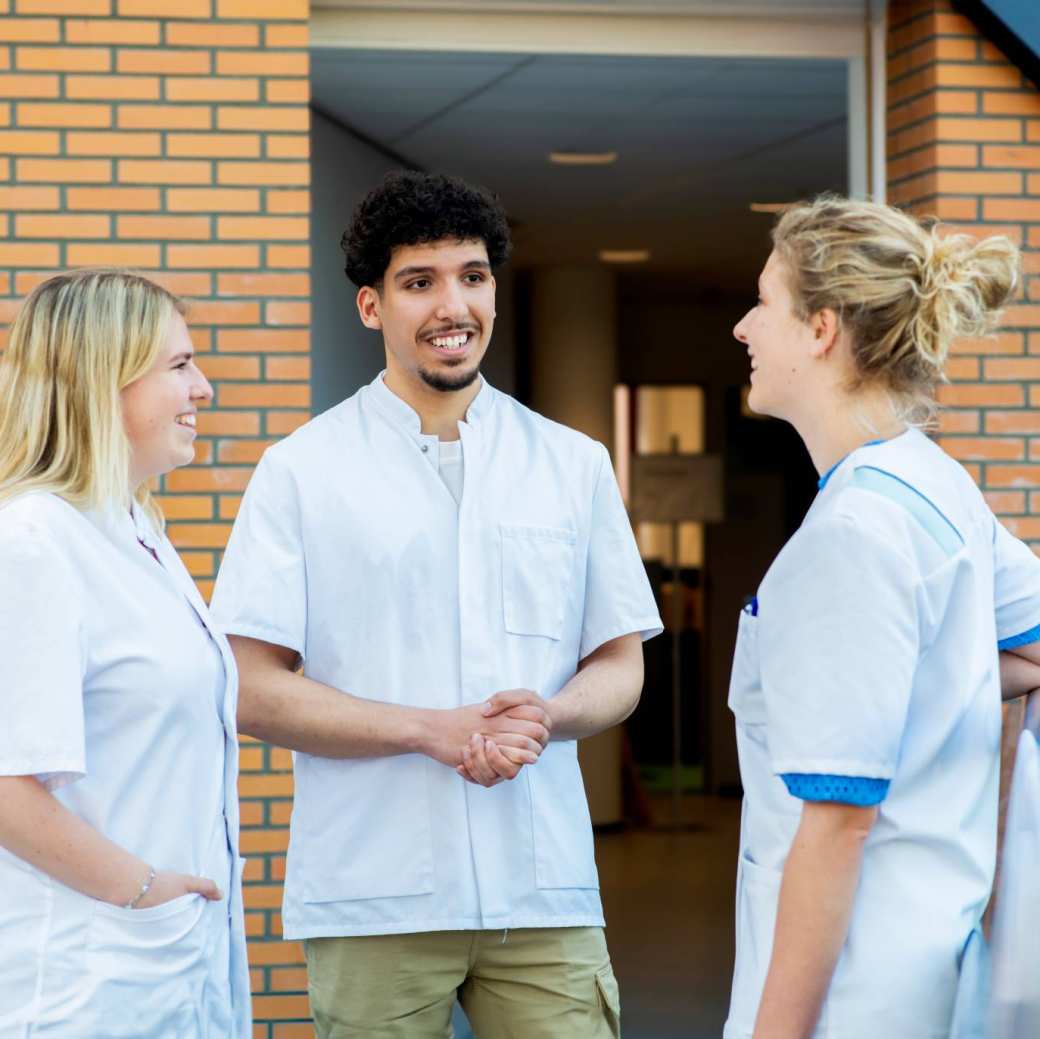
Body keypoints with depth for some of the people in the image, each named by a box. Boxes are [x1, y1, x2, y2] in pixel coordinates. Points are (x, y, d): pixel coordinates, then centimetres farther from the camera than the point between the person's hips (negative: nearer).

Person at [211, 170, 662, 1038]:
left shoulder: (574, 465, 12)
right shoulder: (303, 470, 2)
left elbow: (621, 666, 13)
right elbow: (253, 690, -2)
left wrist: (545, 718, -9)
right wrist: (431, 730, -13)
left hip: (545, 891, 2)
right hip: (372, 900, -2)